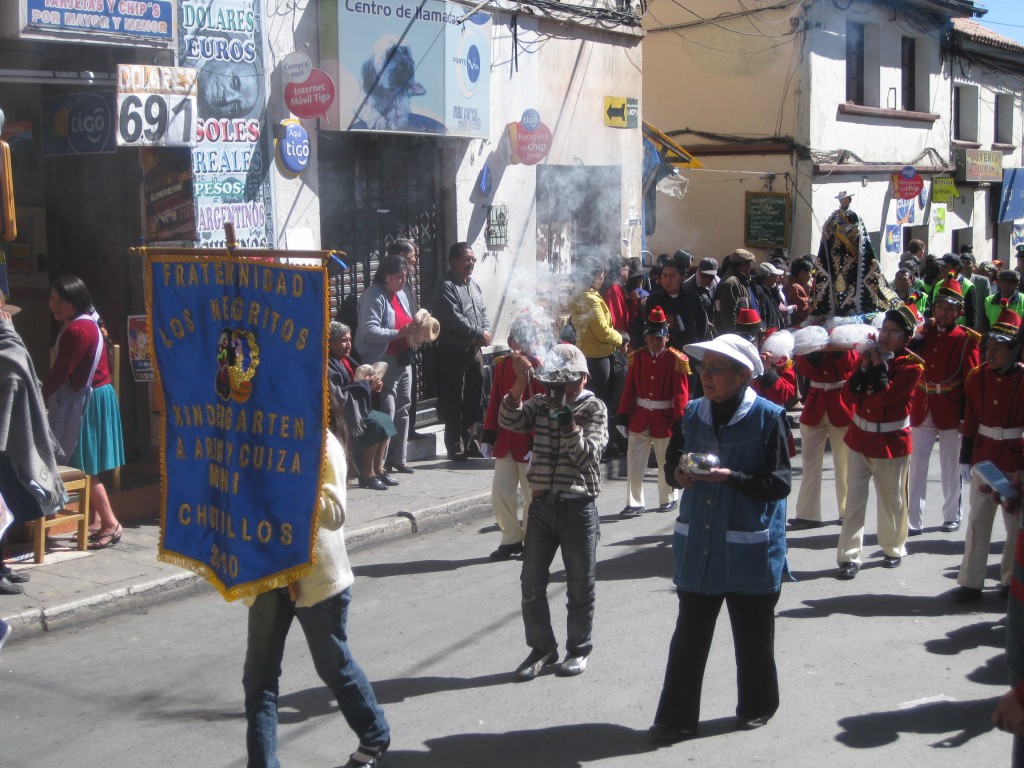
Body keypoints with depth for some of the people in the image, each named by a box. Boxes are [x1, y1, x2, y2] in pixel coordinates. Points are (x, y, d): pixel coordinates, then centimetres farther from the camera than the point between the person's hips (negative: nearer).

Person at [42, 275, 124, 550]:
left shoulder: (76, 330, -19)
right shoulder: (90, 323, 13)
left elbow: (59, 373, -19)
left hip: (88, 402, -10)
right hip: (94, 397, 10)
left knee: (86, 465, -5)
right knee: (87, 465, 14)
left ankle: (110, 524, -3)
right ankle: (96, 520, 19)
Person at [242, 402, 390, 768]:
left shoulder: (322, 444, -13)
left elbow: (334, 513, -20)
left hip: (315, 575, -5)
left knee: (334, 666, 12)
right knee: (258, 676, 3)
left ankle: (374, 738, 34)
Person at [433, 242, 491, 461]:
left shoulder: (475, 286, 15)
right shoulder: (446, 287, -11)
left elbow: (483, 312, 16)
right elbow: (454, 319, -20)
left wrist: (486, 332, -3)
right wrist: (479, 333, -14)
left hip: (474, 350, 8)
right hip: (453, 351, -8)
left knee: (474, 399, 12)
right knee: (453, 402, -1)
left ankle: (470, 442, 22)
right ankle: (456, 448, 5)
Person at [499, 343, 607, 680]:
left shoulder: (594, 408, -3)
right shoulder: (540, 404, 7)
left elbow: (589, 456, -14)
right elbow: (509, 421, -12)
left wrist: (569, 423, -22)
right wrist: (520, 383, -22)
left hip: (578, 507, -3)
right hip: (541, 505, 4)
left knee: (580, 585, 7)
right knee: (532, 582, 7)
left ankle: (579, 648, 23)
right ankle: (542, 648, 22)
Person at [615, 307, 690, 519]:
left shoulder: (676, 360, -8)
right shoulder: (637, 357, 2)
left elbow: (681, 394, -9)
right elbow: (629, 389, 3)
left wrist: (679, 421, -14)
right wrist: (622, 416, 0)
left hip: (665, 418, -3)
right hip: (639, 416, 3)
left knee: (666, 461, 11)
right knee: (634, 462, 2)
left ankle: (668, 499, 29)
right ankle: (634, 503, 8)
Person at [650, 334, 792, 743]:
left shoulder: (768, 417, -10)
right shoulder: (693, 412, 4)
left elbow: (780, 482, -12)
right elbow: (672, 461, 14)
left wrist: (731, 477, -24)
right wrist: (678, 474, -9)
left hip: (750, 551, -4)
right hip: (698, 547, 4)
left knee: (752, 634, 12)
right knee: (689, 633, 7)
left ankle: (757, 706, 33)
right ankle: (677, 717, 15)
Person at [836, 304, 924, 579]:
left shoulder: (911, 365, -12)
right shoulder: (869, 354, 4)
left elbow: (885, 396, -25)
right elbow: (848, 395, -3)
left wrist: (879, 364, -20)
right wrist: (863, 367, -14)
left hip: (891, 442, -4)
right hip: (859, 437, 4)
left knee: (892, 500, 11)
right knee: (854, 499, 1)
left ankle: (894, 549, 31)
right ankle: (849, 556, 4)